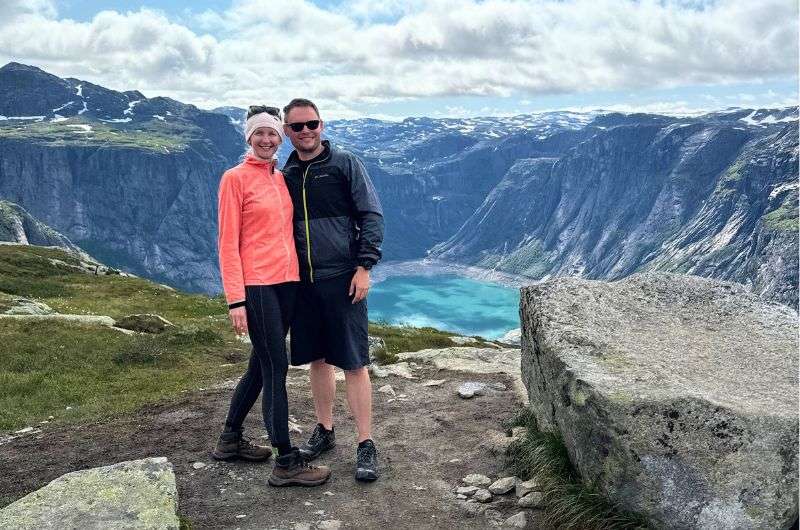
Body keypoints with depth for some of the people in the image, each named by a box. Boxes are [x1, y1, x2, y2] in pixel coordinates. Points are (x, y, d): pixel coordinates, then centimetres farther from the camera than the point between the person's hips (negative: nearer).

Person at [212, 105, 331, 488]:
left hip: (287, 282, 7)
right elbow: (228, 242, -9)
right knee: (276, 369, -6)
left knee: (261, 365, 15)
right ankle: (287, 463, 3)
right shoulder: (235, 178, -5)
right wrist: (235, 298, -15)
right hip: (257, 284, -7)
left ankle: (230, 440, 32)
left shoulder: (282, 178, 14)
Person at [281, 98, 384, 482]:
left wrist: (364, 266, -12)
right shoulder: (285, 175, 12)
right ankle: (324, 431, 29)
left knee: (354, 363, -3)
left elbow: (372, 215, -4)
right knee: (317, 360, 13)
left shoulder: (345, 164, -1)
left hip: (342, 278, -5)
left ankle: (366, 445, 6)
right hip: (303, 282, 5)